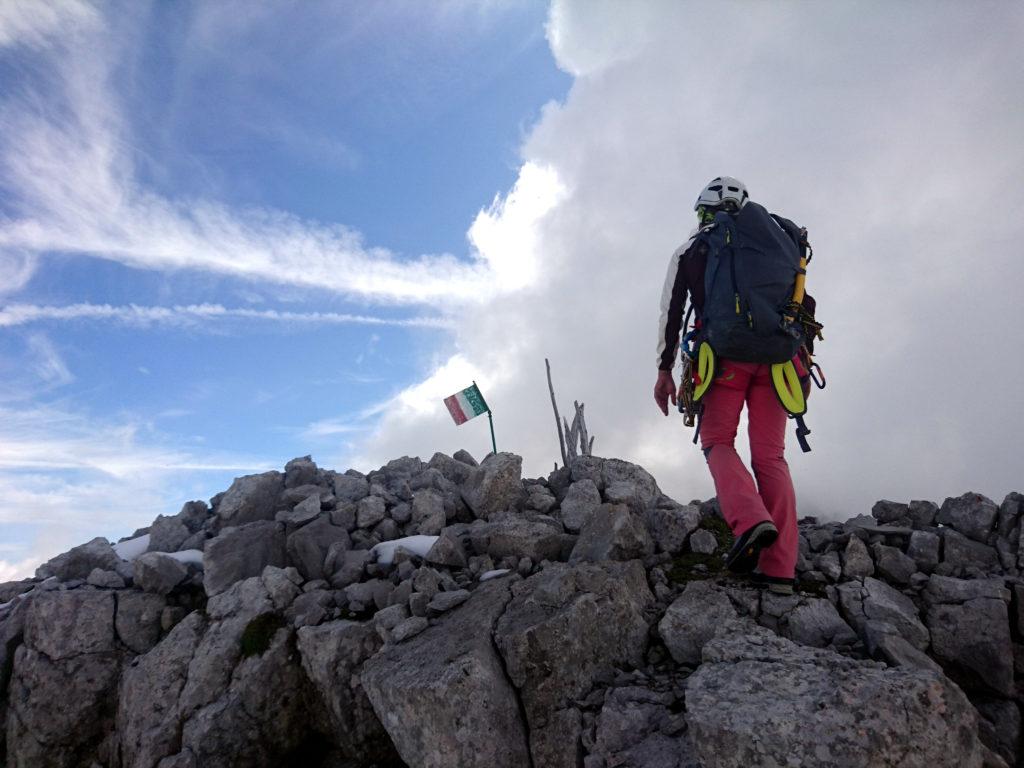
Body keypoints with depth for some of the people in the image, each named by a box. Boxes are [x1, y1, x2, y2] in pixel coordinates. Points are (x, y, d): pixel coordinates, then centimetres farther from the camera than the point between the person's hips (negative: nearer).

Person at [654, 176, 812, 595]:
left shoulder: (690, 251, 15)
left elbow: (671, 310, 3)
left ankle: (750, 520, -23)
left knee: (718, 442, 5)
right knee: (770, 455, 2)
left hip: (725, 355, -3)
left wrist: (664, 369, 1)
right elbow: (805, 304, 17)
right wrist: (798, 360, 17)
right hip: (774, 357, 3)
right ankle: (780, 568, -3)